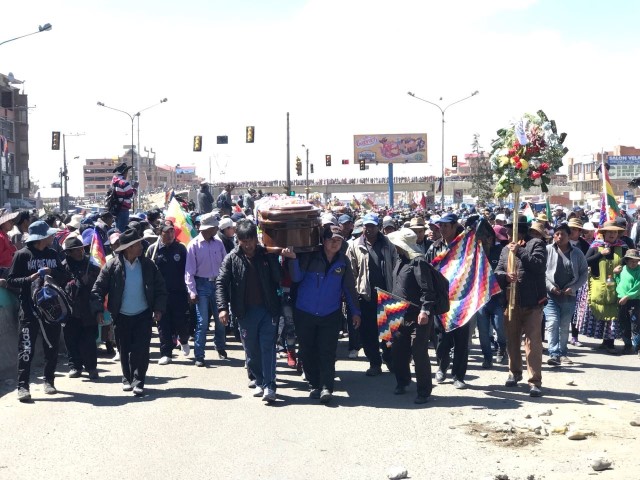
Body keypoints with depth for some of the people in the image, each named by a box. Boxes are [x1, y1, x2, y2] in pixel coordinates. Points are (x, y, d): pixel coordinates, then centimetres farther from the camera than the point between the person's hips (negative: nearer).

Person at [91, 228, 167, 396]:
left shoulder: (147, 265, -2)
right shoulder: (112, 266, -8)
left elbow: (160, 288, 2)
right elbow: (98, 288, -6)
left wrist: (159, 308, -8)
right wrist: (98, 310, -15)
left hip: (143, 315, 0)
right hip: (121, 316, 0)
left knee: (141, 349, -6)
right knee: (124, 350, 11)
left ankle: (138, 381, 0)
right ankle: (127, 378, 28)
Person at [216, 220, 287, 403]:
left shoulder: (267, 255, 1)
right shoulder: (232, 259, 1)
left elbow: (279, 278, 0)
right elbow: (221, 283, -1)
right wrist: (222, 307, -12)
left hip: (267, 310, -1)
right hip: (245, 311, 1)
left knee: (268, 347, -6)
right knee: (251, 350, 9)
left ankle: (269, 386, -5)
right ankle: (259, 381, 24)